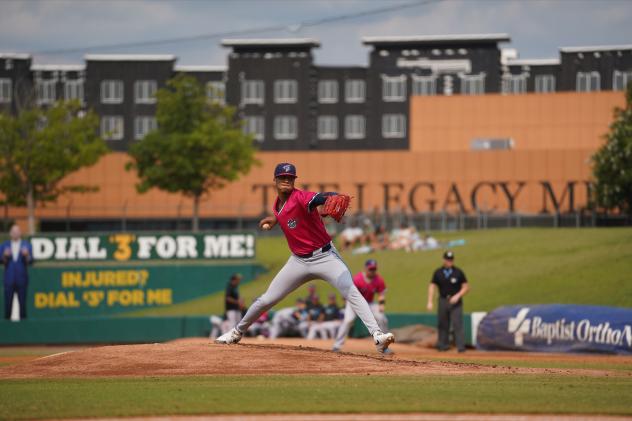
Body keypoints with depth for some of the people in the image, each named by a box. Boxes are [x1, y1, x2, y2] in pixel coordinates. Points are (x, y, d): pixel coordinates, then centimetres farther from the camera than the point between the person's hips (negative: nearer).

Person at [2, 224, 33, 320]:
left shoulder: (26, 245, 5)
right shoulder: (4, 245, 8)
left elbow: (30, 262, -3)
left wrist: (26, 255, -22)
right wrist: (5, 256, -19)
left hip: (22, 279, -1)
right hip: (9, 279, 1)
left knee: (22, 302, -2)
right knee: (8, 302, -2)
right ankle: (7, 318, 4)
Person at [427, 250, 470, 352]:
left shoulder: (458, 272, 0)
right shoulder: (438, 273, 5)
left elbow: (466, 287, 2)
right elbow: (432, 287, 4)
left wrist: (457, 296, -13)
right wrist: (430, 302, -5)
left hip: (455, 302, -3)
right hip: (443, 301, 3)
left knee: (457, 324, -10)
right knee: (443, 324, 6)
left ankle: (461, 346, -13)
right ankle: (443, 345, 14)